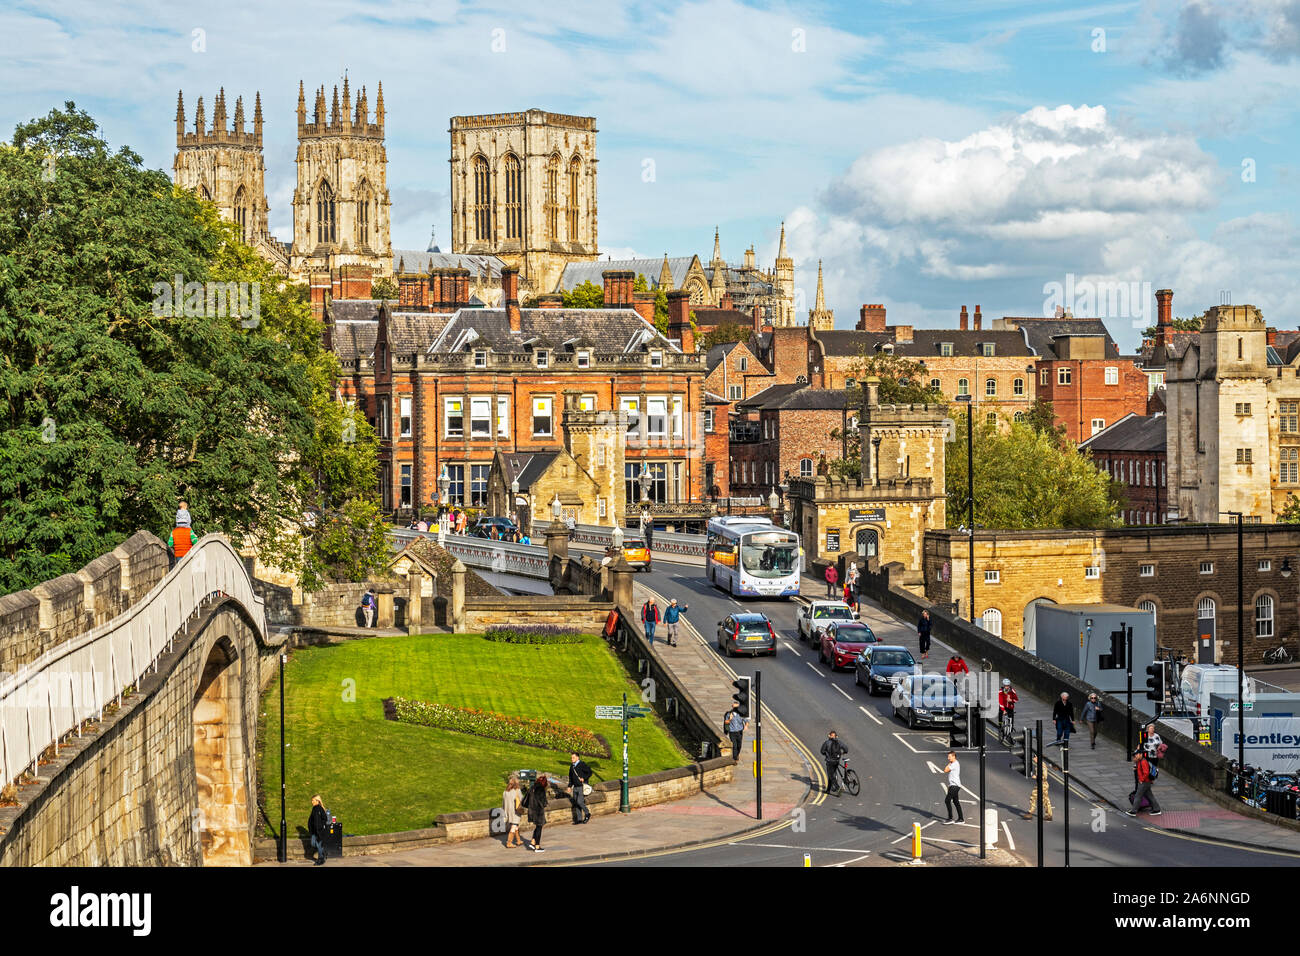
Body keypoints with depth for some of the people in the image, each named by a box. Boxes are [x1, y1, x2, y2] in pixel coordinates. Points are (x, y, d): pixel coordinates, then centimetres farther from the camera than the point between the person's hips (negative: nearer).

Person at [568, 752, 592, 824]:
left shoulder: (582, 765, -10)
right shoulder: (572, 766, 11)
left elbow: (589, 772, -10)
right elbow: (571, 777, 20)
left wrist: (584, 778, -19)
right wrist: (569, 786, 15)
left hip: (582, 787, -7)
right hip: (575, 787, 7)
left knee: (579, 802, -13)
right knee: (576, 803, 5)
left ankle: (587, 814, 9)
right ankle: (579, 819, 11)